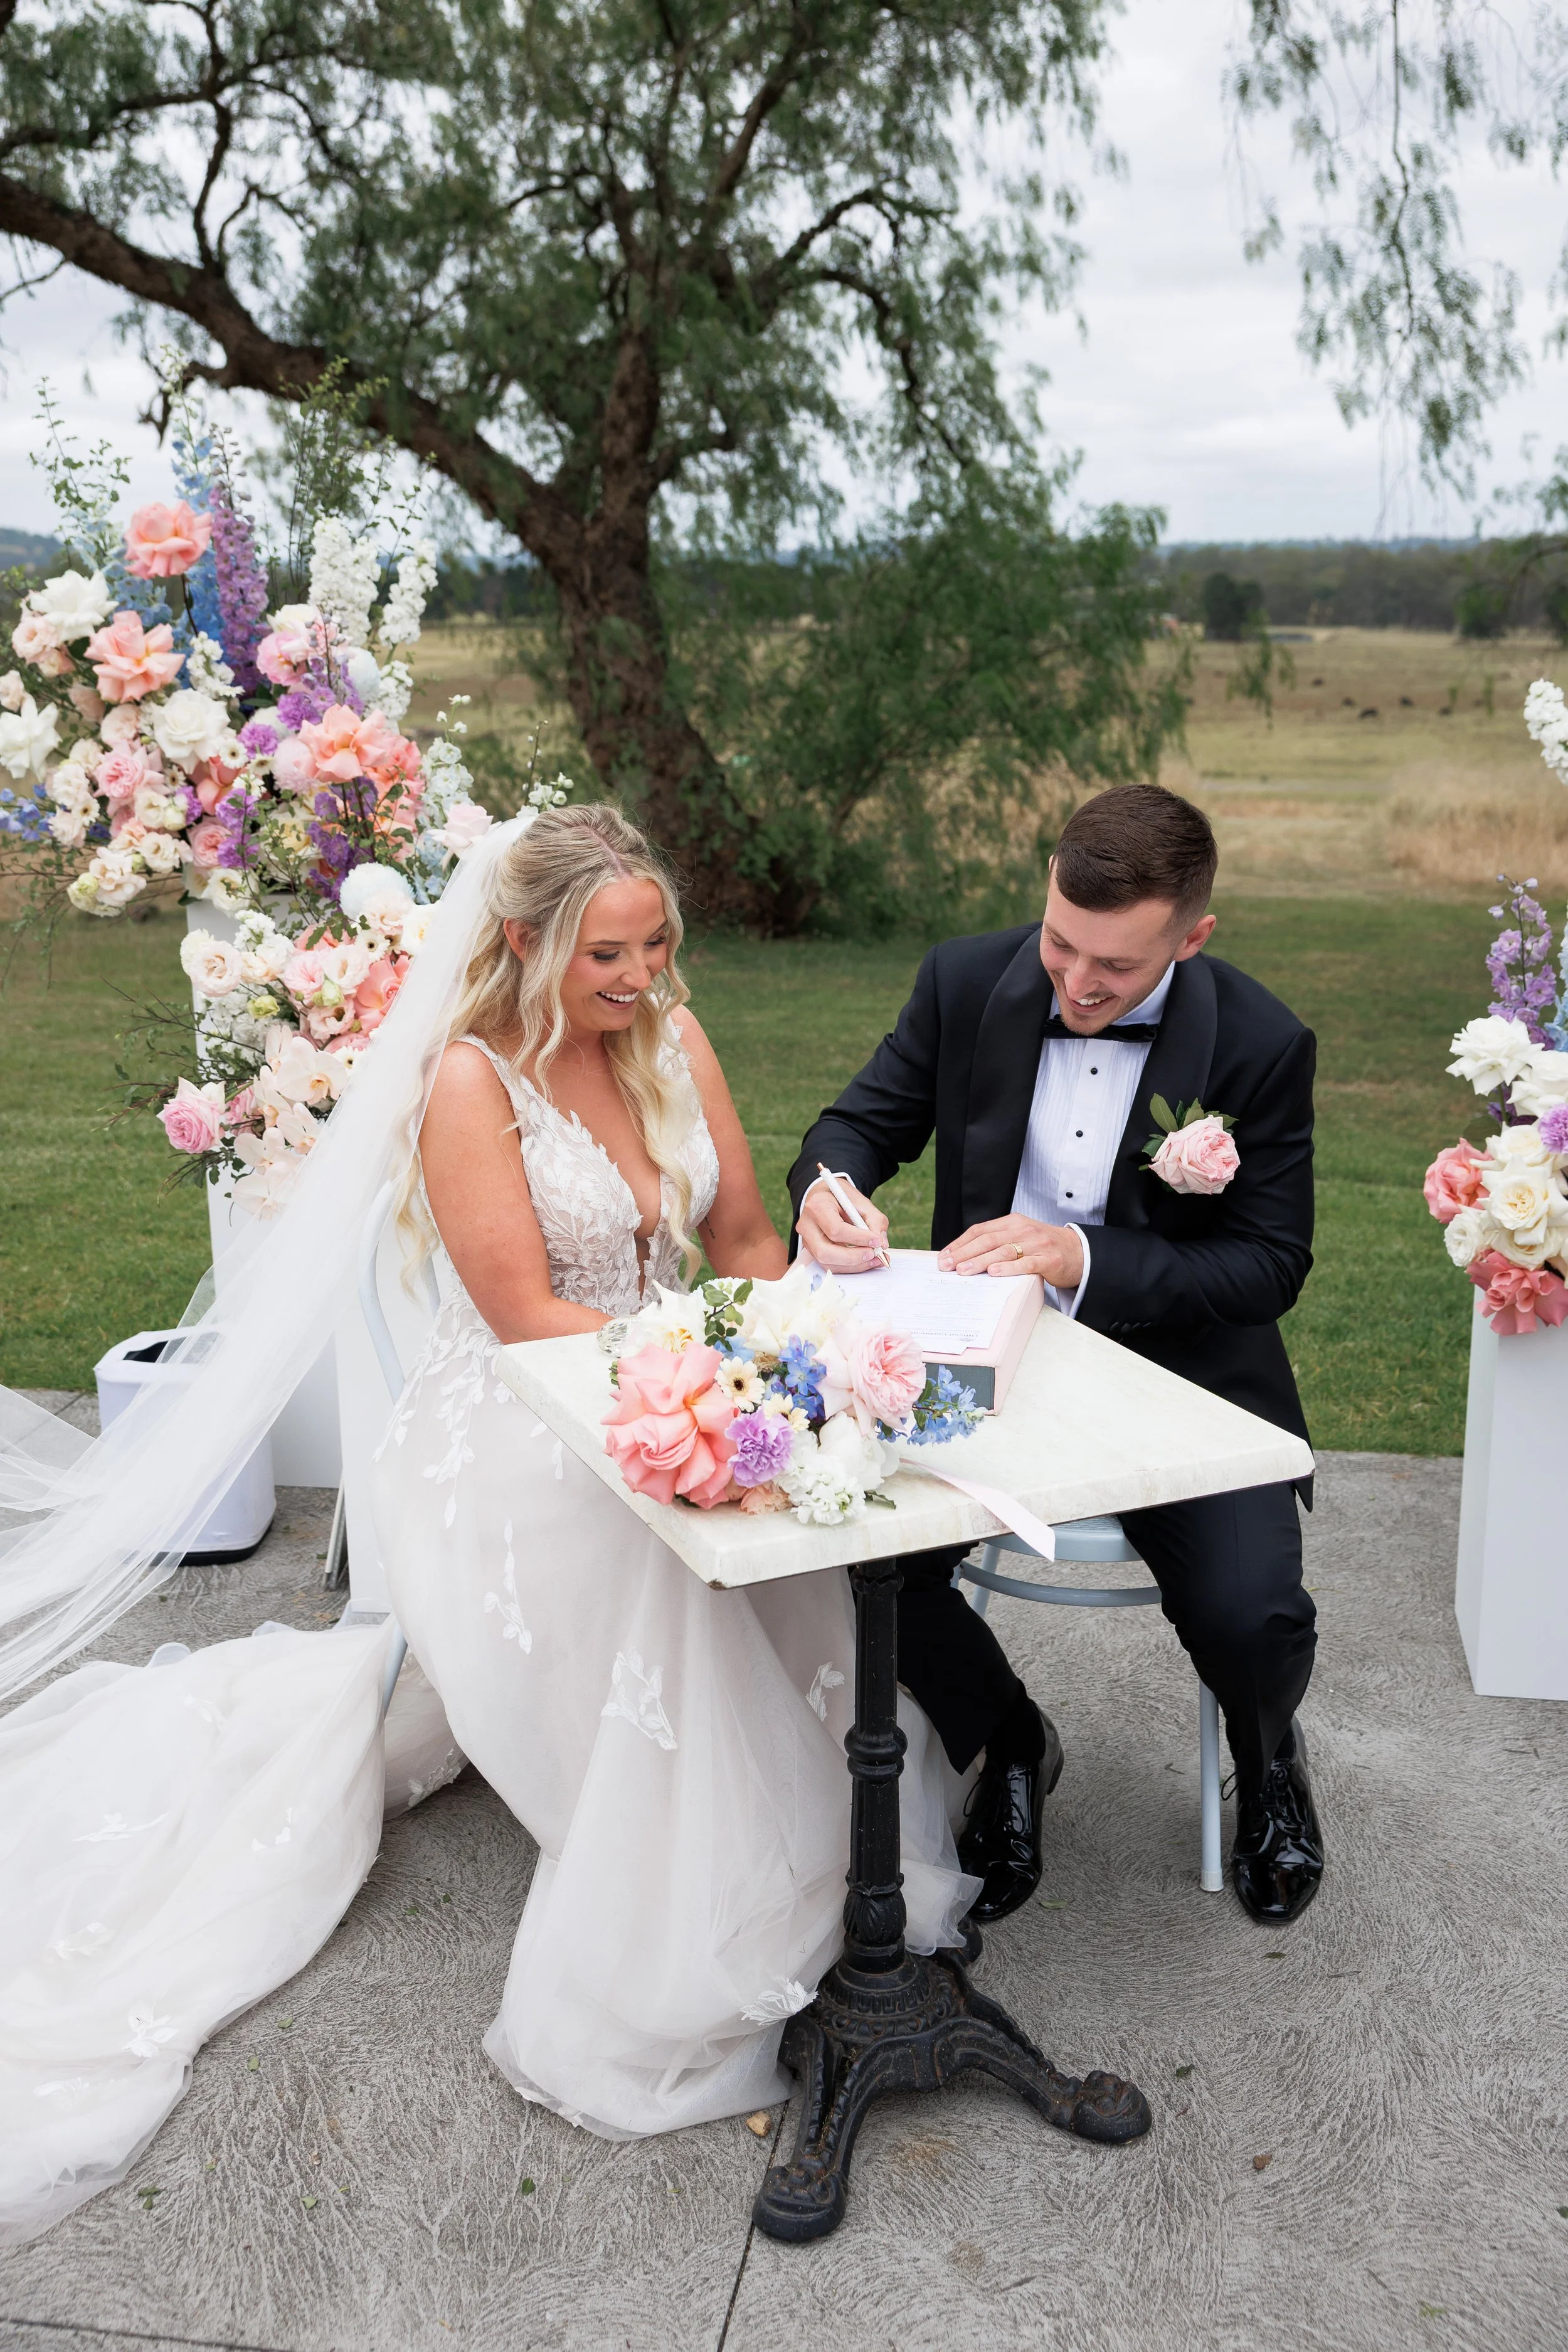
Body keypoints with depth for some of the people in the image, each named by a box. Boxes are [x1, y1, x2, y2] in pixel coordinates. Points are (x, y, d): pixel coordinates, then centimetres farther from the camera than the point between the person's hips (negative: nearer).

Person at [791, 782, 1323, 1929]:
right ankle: (1010, 1745, 13)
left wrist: (1082, 1258, -28)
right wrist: (832, 1185, -24)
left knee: (1250, 1617, -24)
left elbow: (1272, 1264, -12)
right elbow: (863, 1121, 3)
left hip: (1180, 1372, -2)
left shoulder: (1263, 1044, -12)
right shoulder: (967, 981, -5)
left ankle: (1268, 1758, 20)